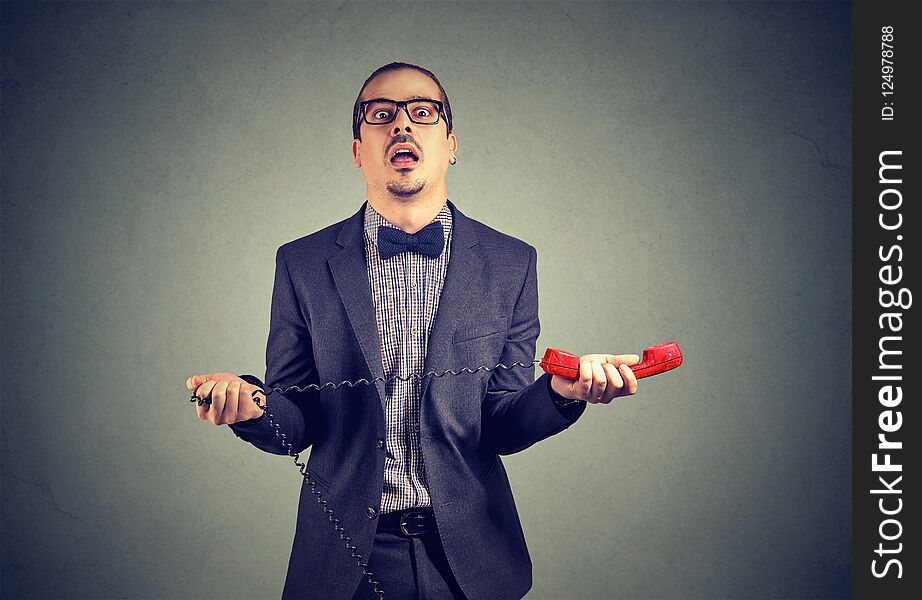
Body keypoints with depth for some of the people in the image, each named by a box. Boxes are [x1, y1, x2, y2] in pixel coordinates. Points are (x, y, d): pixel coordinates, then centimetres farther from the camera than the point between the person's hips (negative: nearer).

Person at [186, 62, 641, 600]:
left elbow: (501, 428, -2)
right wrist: (251, 404, -22)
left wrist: (562, 391, -22)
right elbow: (295, 425, -1)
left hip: (469, 557, 1)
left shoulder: (511, 263, -2)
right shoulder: (301, 264, -2)